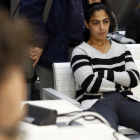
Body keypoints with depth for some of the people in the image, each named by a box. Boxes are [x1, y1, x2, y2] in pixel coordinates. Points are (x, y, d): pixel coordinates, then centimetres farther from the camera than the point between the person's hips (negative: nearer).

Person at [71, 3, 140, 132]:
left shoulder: (121, 49, 23)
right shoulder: (80, 52, 8)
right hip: (95, 102, -4)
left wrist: (104, 74, -2)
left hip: (124, 100, 4)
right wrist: (121, 83, 4)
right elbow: (90, 83, -7)